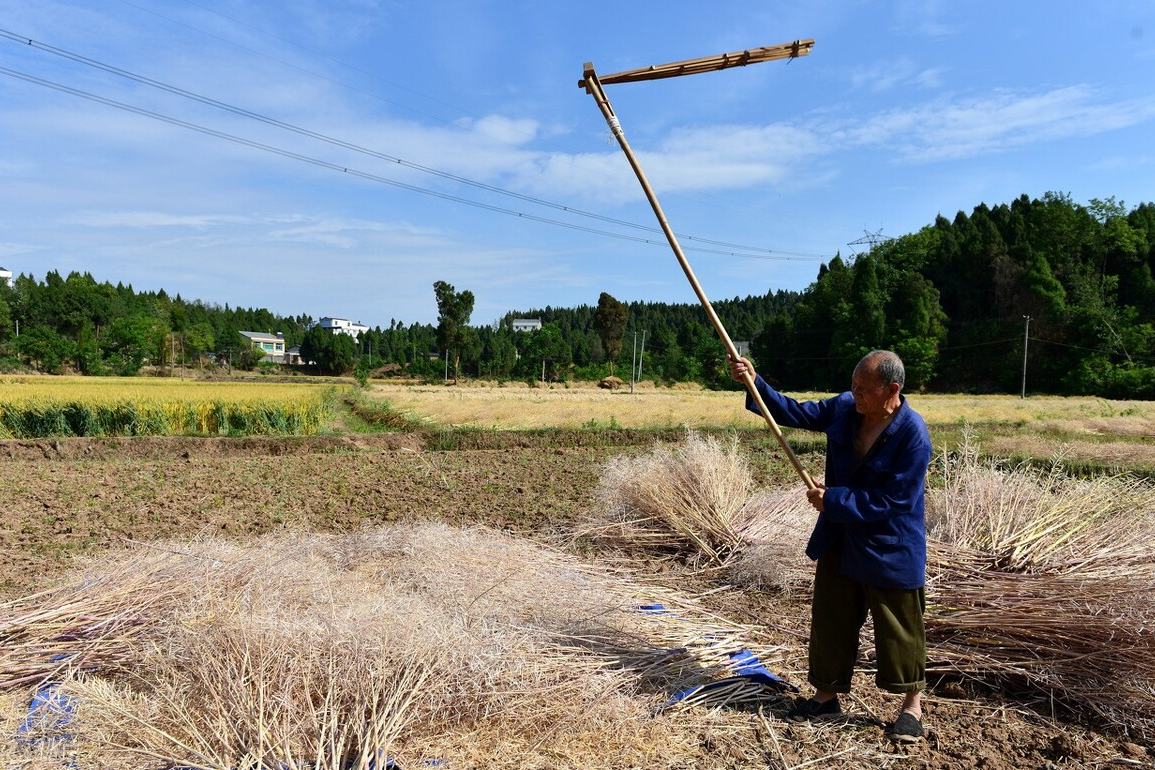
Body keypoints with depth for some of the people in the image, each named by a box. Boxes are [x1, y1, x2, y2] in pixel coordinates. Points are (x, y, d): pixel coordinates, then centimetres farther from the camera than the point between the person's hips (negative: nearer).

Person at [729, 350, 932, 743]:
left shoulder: (913, 435, -24)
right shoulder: (844, 407, -5)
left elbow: (892, 501, -24)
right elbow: (797, 413, 5)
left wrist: (834, 501, -21)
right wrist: (756, 383, -6)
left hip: (890, 550, -6)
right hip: (839, 540, 6)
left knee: (898, 629, 10)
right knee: (830, 619, 16)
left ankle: (912, 706, 31)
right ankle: (826, 695, 33)